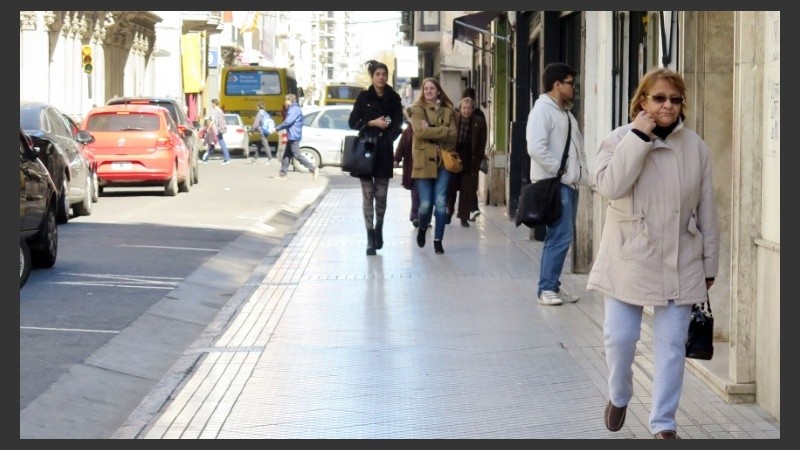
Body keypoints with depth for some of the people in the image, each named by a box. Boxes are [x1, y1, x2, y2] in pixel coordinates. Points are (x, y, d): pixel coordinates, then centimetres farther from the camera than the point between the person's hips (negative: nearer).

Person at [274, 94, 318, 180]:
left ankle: (313, 169, -12)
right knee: (286, 155, 11)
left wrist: (277, 128, -11)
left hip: (294, 137, -11)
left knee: (297, 155, -11)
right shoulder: (292, 109, 19)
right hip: (291, 137, 11)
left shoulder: (295, 110, -14)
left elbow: (288, 122, -20)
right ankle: (282, 174, 14)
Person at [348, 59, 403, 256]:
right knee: (368, 194, -2)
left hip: (384, 151, 1)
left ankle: (379, 230, 27)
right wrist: (373, 123, -11)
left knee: (381, 194, 4)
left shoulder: (393, 98, 5)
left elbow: (397, 124, 5)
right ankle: (371, 238, -1)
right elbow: (352, 122, 2)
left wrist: (388, 137, -11)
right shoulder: (364, 97, 2)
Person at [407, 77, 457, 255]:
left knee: (441, 203, -4)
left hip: (443, 160, 2)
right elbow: (419, 131, -12)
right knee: (425, 203, -4)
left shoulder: (448, 110, 11)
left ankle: (438, 240, 6)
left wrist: (431, 131, -11)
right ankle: (422, 228, 28)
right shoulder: (416, 110, 5)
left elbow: (453, 135, -1)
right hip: (423, 160, -2)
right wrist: (443, 131, -12)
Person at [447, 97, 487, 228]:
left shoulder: (479, 122, 2)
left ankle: (464, 217, 8)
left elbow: (482, 143, 5)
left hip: (470, 161, 0)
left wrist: (480, 158, -1)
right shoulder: (452, 119, 0)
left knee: (467, 190, 1)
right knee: (451, 187, 8)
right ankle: (449, 212, 26)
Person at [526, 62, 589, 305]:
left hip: (569, 183, 9)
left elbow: (578, 146, 23)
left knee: (561, 236, 11)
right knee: (561, 235, -13)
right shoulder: (542, 110, -10)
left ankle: (552, 286, 18)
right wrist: (560, 171, -16)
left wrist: (580, 173, 7)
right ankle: (547, 288, -8)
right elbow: (536, 148, -21)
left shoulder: (566, 113, 19)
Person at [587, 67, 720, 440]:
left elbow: (706, 209, 6)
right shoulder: (620, 139, -3)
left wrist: (709, 264, 8)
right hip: (629, 259, -1)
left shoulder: (695, 147, 1)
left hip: (679, 262, 1)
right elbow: (609, 186, -22)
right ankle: (618, 397, 32)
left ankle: (664, 423, 11)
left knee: (672, 343, 1)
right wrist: (640, 137, -20)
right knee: (620, 337, 2)